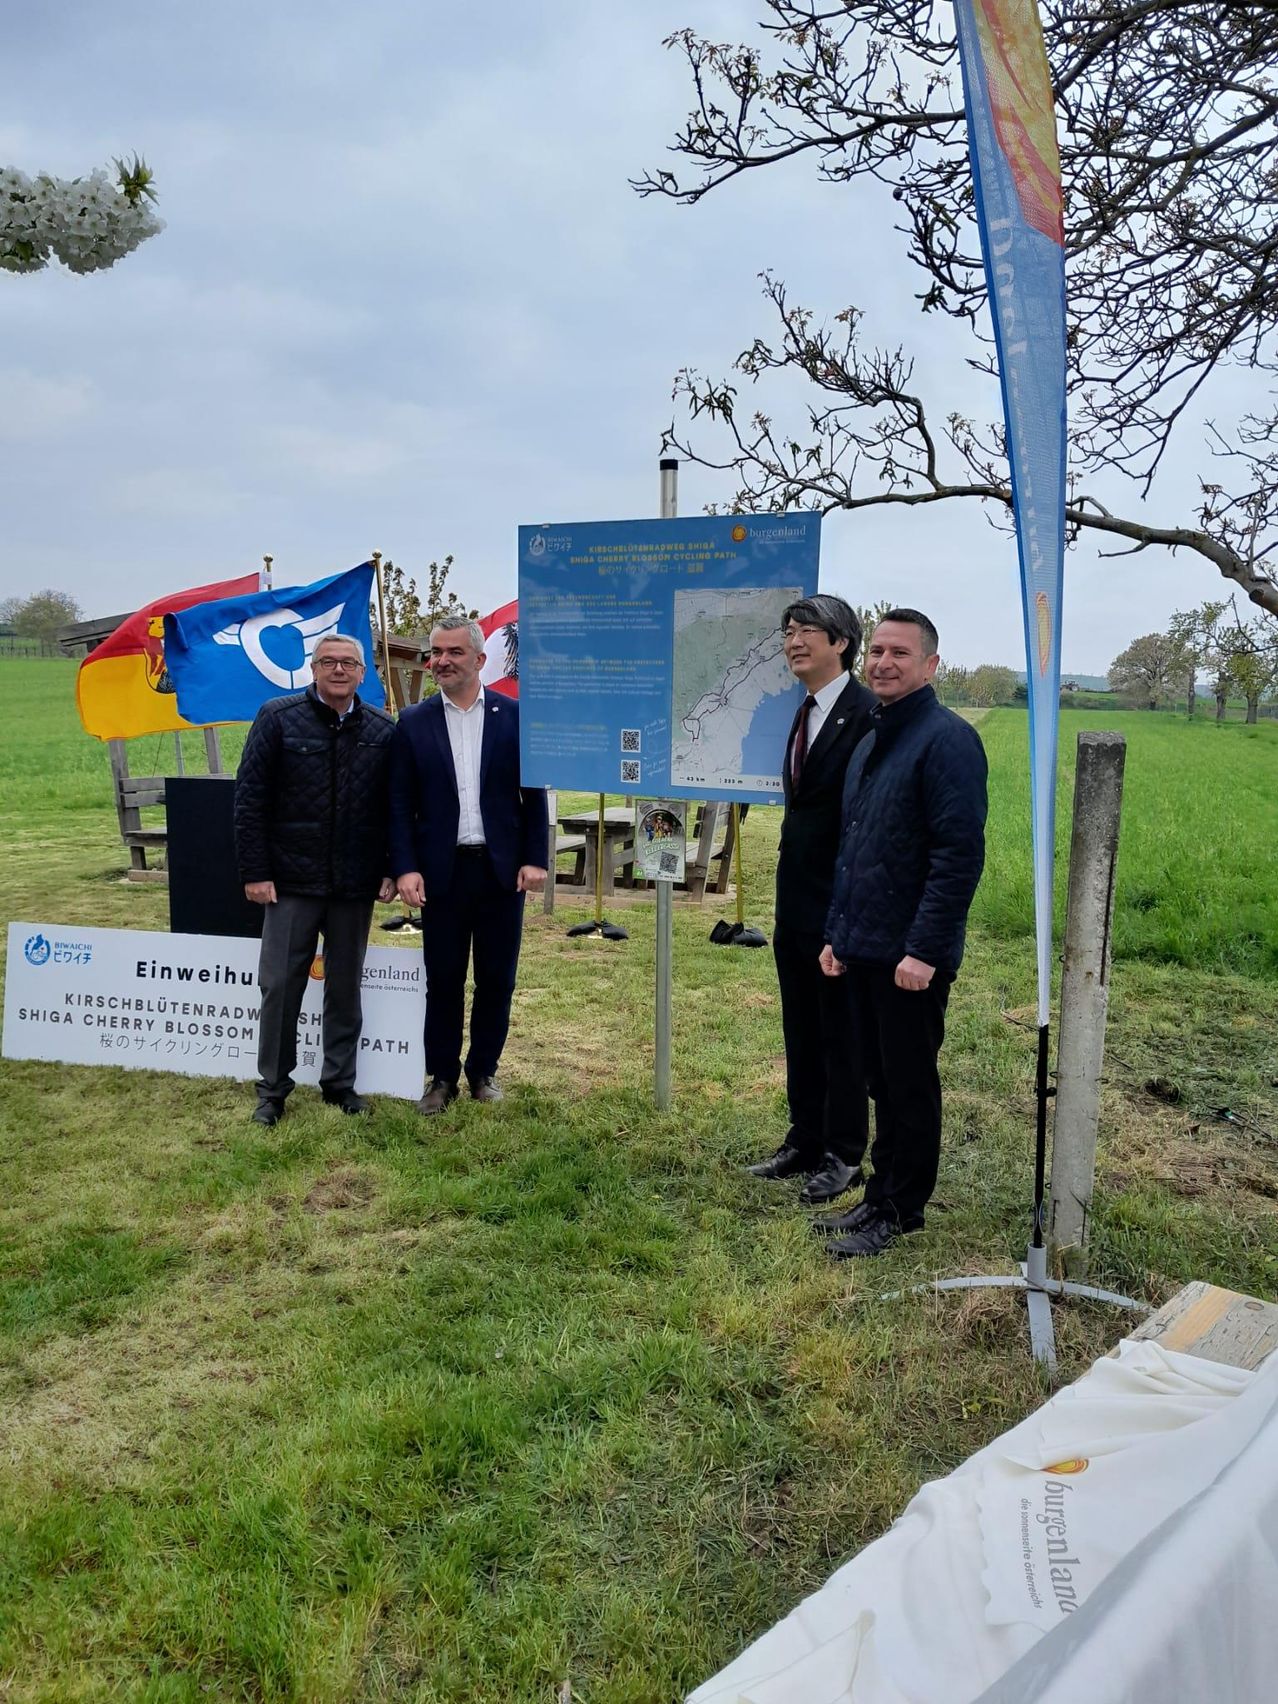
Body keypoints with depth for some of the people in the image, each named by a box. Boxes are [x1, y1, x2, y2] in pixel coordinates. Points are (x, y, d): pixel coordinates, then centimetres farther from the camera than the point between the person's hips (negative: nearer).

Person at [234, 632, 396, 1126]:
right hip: (291, 880, -2)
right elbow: (250, 799, -4)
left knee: (345, 987, 12)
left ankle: (340, 1081, 25)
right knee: (279, 984, 3)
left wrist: (392, 869, 2)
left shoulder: (382, 731, 4)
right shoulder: (277, 717, -3)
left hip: (355, 884, 2)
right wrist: (254, 872, -8)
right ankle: (273, 1086, 18)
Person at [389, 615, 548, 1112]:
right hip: (442, 870, 0)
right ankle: (442, 1077, 21)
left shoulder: (514, 715, 1)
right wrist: (405, 868, -8)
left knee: (497, 978, 9)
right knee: (443, 980, 7)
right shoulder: (413, 723, 3)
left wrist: (535, 859, -4)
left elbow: (534, 794, 2)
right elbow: (400, 804, 2)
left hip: (502, 868, 0)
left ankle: (484, 1070, 25)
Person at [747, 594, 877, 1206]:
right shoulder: (802, 713, 12)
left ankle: (842, 1157, 20)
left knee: (843, 1036, 6)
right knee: (801, 1033, 18)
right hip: (796, 903, 9)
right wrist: (788, 892, 13)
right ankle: (804, 1141, 32)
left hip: (840, 904, -8)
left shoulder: (868, 713, -16)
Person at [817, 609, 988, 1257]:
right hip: (864, 950, 8)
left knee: (910, 1087, 5)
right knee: (882, 1082, 17)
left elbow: (959, 855, -20)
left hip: (911, 958, -8)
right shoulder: (871, 741, 14)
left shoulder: (947, 739, -14)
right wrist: (837, 932, 16)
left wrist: (924, 950, -22)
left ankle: (899, 1214, 19)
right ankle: (880, 1197, 30)